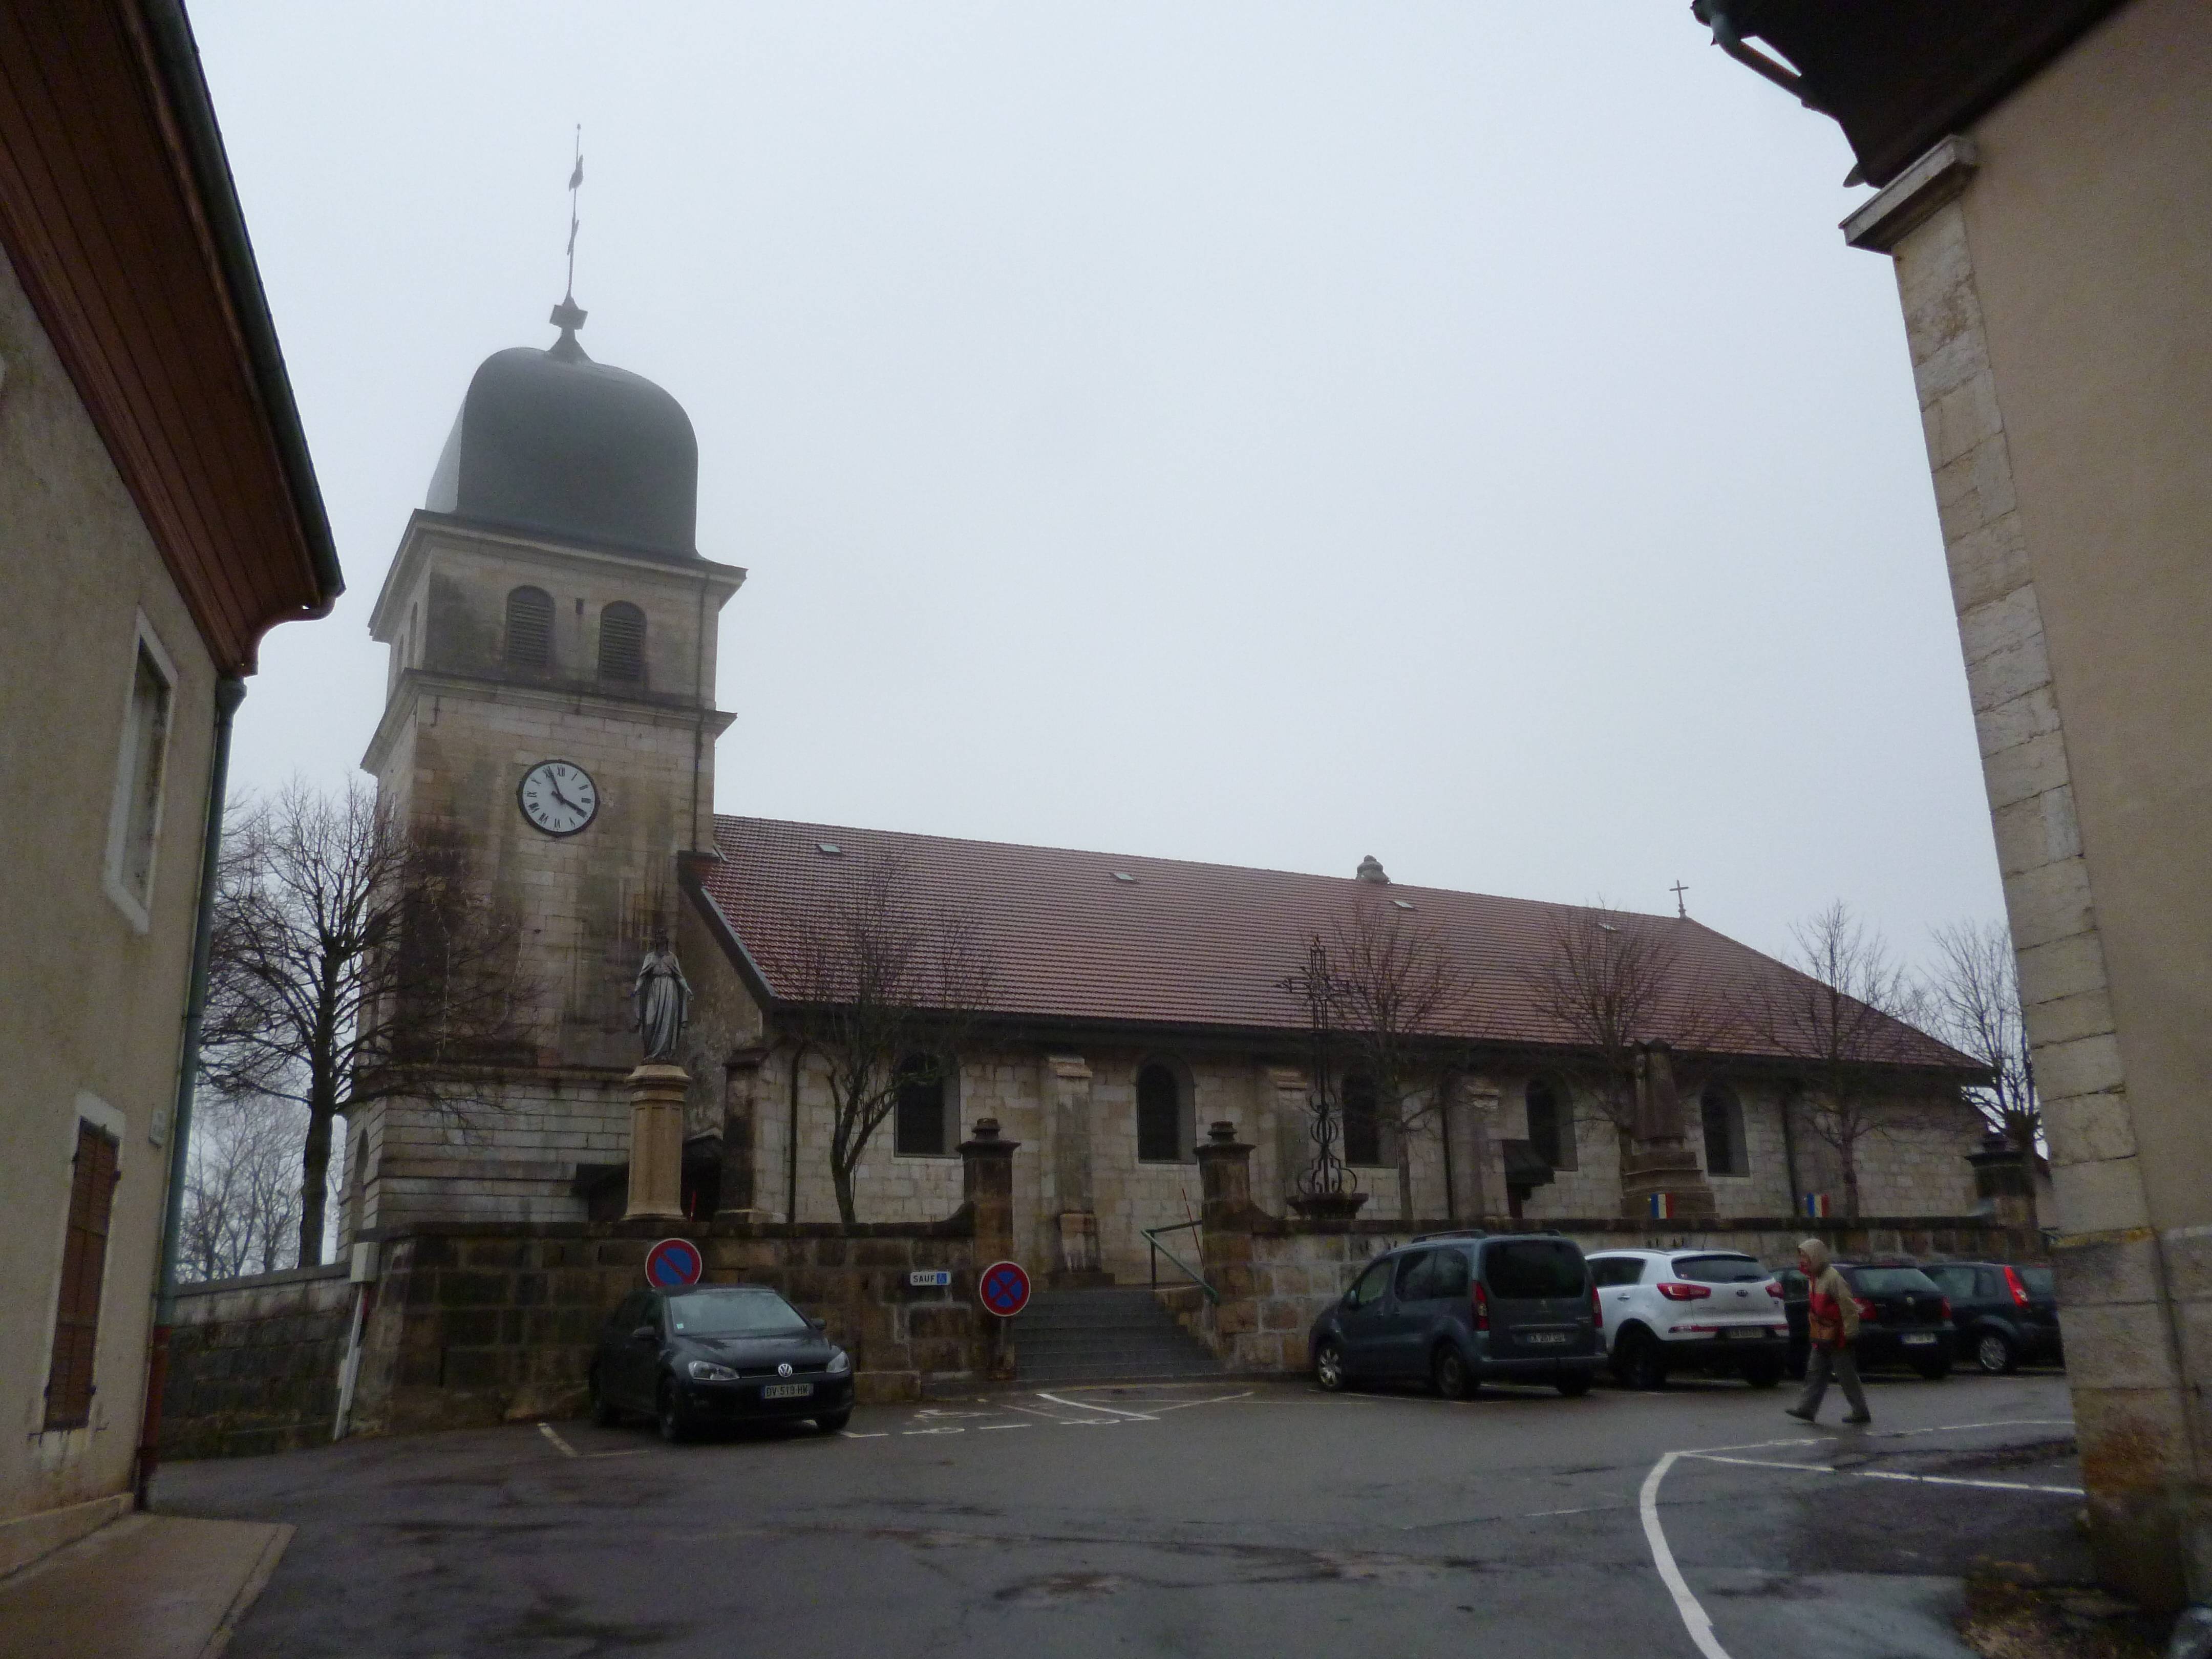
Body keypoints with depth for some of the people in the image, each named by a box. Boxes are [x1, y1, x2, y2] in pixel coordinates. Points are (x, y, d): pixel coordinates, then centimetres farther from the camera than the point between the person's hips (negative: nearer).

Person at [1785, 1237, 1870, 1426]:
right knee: (1815, 1372, 7)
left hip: (1837, 1338, -9)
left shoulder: (1832, 1277, -18)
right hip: (1822, 1337, 9)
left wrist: (1850, 1333, -19)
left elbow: (1848, 1305, -19)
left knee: (1847, 1376, 0)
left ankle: (1861, 1412, 10)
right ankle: (1806, 1408, 7)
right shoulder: (1813, 1278, 12)